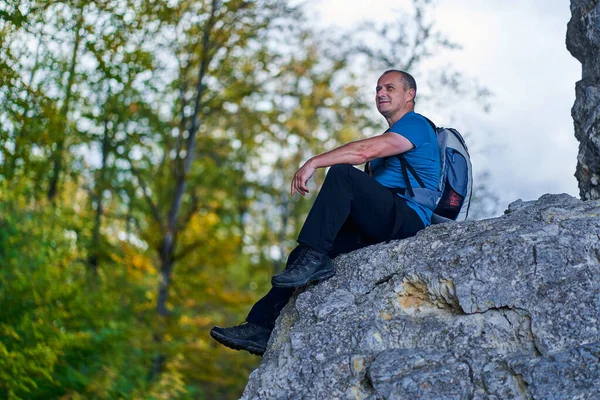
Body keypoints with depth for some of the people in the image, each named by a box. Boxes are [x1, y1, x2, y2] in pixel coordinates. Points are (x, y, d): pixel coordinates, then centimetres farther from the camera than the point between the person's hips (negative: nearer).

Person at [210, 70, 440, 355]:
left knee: (342, 173, -28)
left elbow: (365, 151, -18)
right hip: (377, 228, 9)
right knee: (302, 254, -3)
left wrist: (313, 162, -19)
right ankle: (260, 327, -6)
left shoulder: (416, 124, 0)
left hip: (409, 218, -9)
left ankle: (315, 258, -31)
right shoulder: (387, 139, 31)